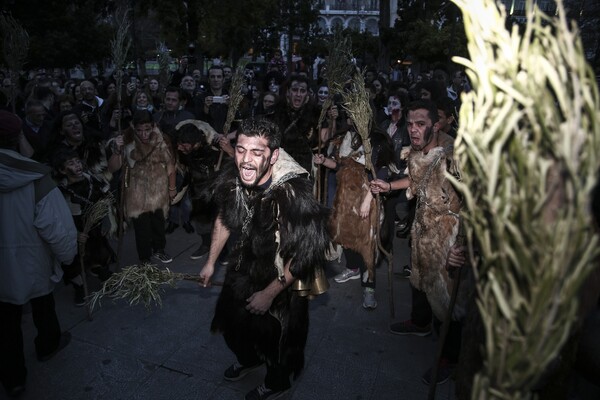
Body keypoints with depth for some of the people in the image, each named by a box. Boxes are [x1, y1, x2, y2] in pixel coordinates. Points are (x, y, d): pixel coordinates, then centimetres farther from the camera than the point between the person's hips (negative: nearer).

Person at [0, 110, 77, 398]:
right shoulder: (36, 179, -22)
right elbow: (58, 227, -24)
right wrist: (67, 255, -7)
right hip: (33, 263, -2)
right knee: (43, 308, 25)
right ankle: (47, 345, 50)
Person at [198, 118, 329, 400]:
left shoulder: (294, 193, -37)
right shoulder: (232, 179, -20)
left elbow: (305, 254, -26)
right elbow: (224, 218, 1)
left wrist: (270, 293, -17)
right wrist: (211, 262, 8)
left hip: (283, 277, -5)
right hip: (246, 265, 6)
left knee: (277, 335, 15)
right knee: (231, 317, 25)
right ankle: (248, 359, 59)